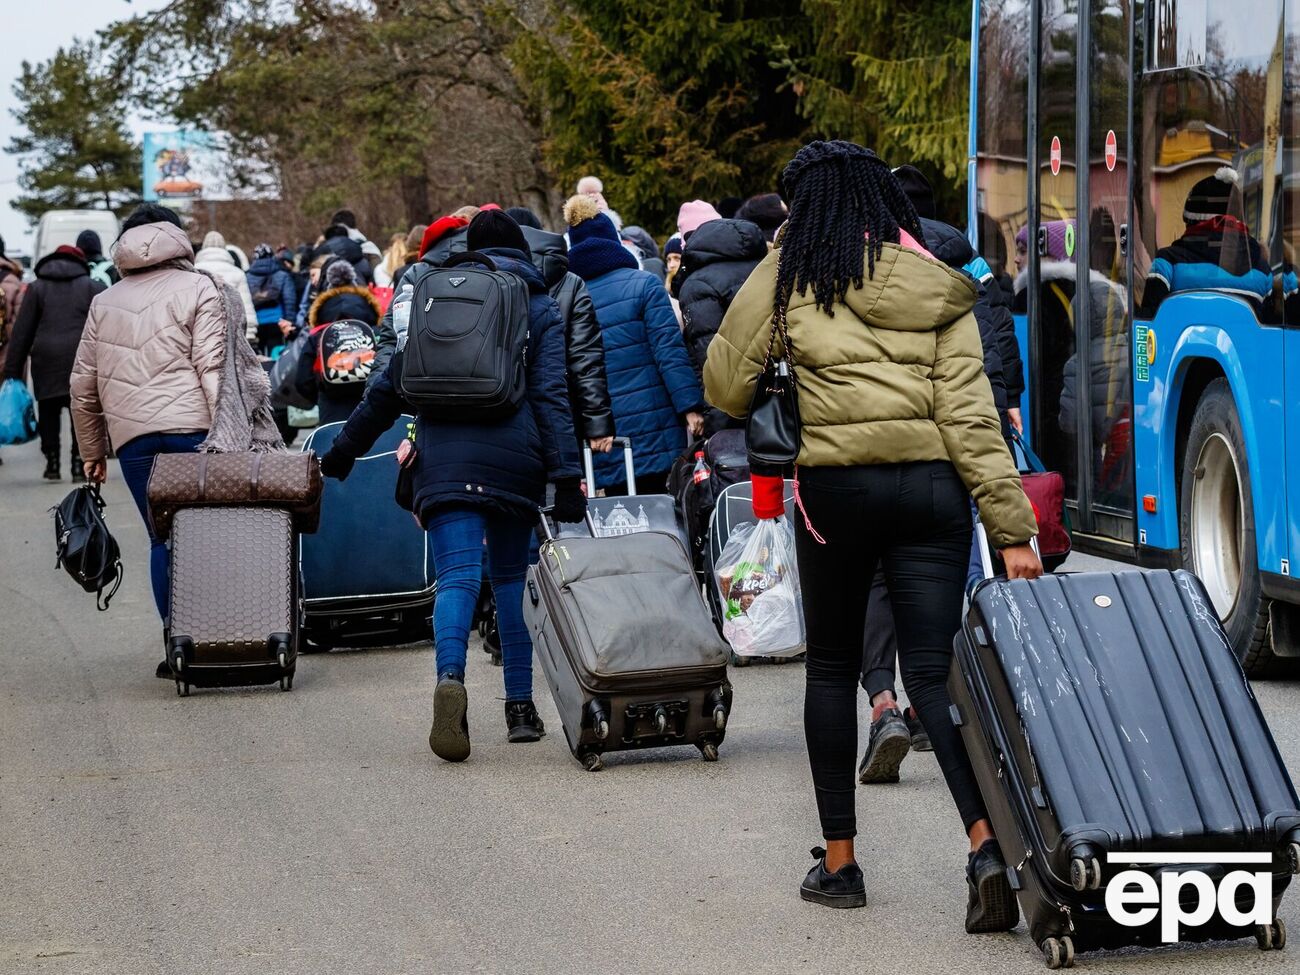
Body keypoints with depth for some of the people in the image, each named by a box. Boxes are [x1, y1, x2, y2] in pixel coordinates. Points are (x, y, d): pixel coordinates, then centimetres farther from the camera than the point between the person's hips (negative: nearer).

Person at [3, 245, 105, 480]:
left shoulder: (36, 288, 10)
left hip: (46, 362, 1)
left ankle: (52, 463, 8)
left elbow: (22, 332, 7)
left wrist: (13, 370, 8)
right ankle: (79, 463, -1)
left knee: (49, 412, 11)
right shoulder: (94, 288, 9)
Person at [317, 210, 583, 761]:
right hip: (515, 460, 0)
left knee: (458, 576, -9)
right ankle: (520, 708, 12)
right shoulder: (540, 310, 10)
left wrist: (344, 449, 25)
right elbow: (552, 396, -2)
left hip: (445, 458, 0)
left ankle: (450, 679, -36)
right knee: (511, 576, 13)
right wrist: (565, 475, -7)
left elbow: (391, 387, 16)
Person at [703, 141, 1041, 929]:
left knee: (833, 668, 13)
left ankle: (839, 859, 18)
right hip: (932, 487, 2)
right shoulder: (937, 289, 8)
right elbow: (970, 415, 0)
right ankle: (987, 843, -19)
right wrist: (1013, 529, -2)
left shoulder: (791, 274, 1)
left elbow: (725, 383, 5)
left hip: (837, 486, -2)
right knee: (934, 670, 1)